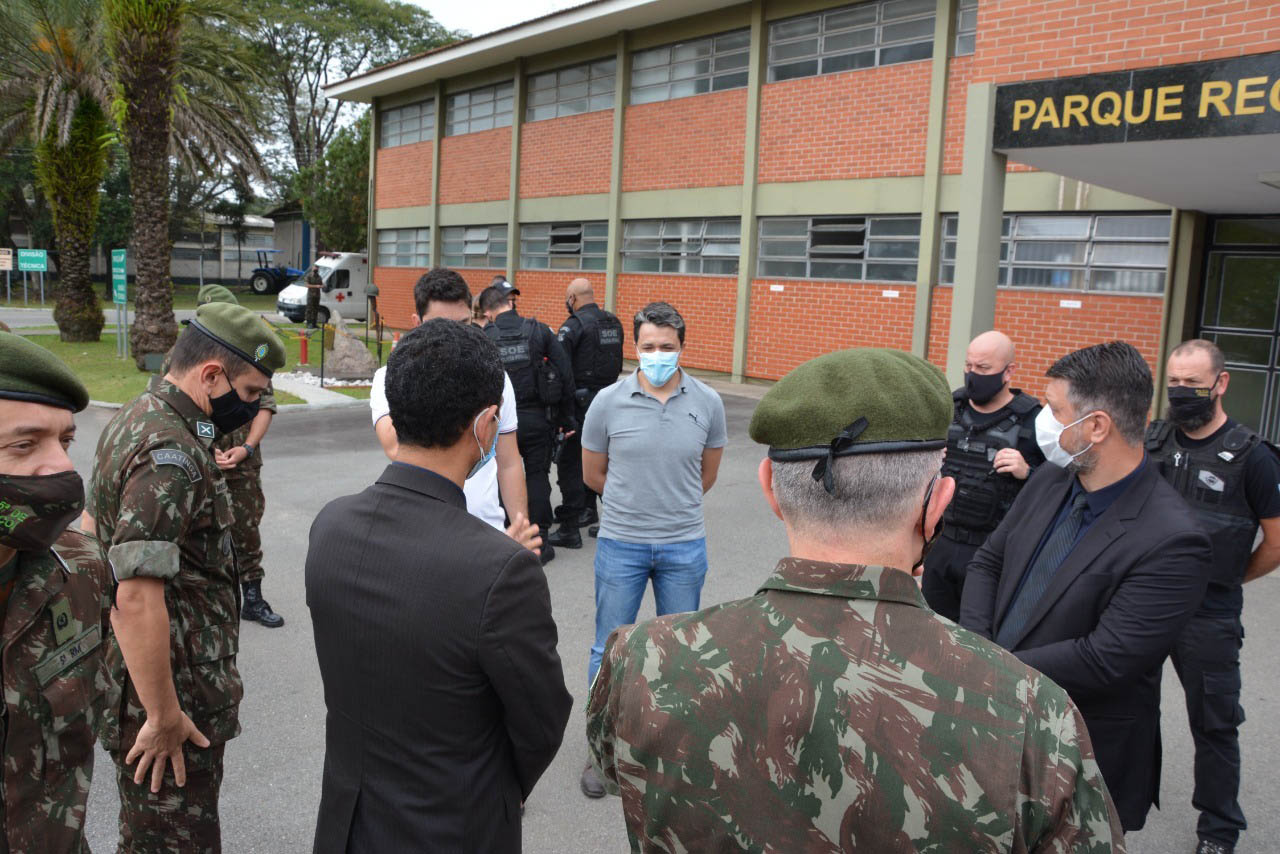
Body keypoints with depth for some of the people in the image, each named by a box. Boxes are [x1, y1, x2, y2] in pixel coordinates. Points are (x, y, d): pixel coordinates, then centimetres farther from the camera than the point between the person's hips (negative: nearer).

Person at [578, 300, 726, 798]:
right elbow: (593, 474, 6)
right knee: (609, 650, 8)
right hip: (621, 545, -1)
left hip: (685, 547, 1)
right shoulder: (608, 402, -7)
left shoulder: (707, 403, -4)